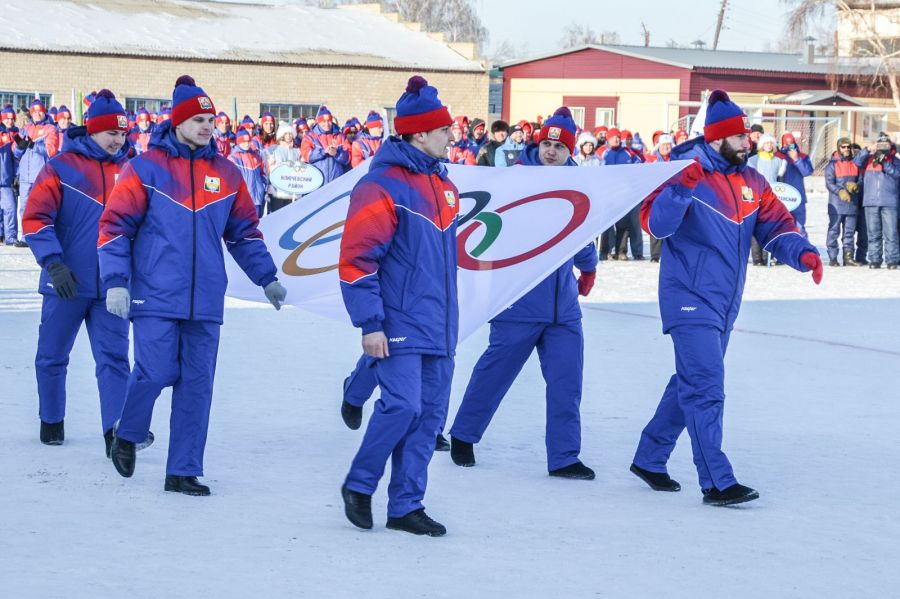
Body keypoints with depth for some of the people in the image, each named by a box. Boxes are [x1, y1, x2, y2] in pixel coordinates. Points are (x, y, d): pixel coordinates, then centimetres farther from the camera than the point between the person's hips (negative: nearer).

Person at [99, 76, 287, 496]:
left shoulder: (226, 173, 9)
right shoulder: (146, 168, -3)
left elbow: (245, 232, 19)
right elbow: (114, 226, -2)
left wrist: (267, 278, 14)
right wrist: (115, 281, -10)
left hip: (205, 301, 4)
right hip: (155, 297, -4)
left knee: (197, 384, 3)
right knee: (155, 373, -11)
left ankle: (183, 471, 11)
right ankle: (127, 436, 18)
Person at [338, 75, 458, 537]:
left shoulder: (443, 186, 15)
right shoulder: (382, 186, -12)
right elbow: (356, 258, -14)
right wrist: (370, 323, -17)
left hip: (438, 327, 8)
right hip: (400, 325, -8)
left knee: (430, 413, 6)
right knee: (403, 404, -14)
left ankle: (406, 506, 13)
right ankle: (358, 485, 7)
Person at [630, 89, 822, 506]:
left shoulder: (751, 182, 8)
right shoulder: (687, 172, -13)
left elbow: (776, 225, 7)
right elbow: (655, 223, -23)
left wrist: (802, 253, -12)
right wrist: (682, 187, -38)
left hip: (724, 304, 8)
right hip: (691, 301, -8)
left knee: (690, 385, 17)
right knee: (706, 388, -12)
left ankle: (649, 459, 32)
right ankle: (717, 483, -13)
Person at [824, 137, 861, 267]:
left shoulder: (855, 163, 12)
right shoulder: (833, 163, -2)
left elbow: (860, 180, 16)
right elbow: (829, 183, -8)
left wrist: (856, 186, -8)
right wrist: (840, 192, -24)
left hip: (852, 203, 4)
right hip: (837, 203, -4)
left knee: (849, 231, 6)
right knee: (834, 230, -3)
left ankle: (848, 257, 10)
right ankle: (832, 257, 0)